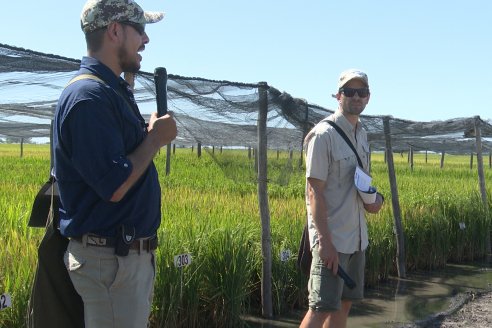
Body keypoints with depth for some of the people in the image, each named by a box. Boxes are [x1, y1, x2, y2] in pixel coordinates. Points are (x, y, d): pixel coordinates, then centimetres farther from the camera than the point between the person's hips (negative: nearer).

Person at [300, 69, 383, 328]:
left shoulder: (362, 134, 12)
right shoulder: (324, 134, -13)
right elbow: (315, 192, -17)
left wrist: (374, 197, 0)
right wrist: (325, 242, -23)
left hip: (357, 237, 8)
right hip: (332, 239, -8)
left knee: (344, 304, 14)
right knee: (322, 307, -8)